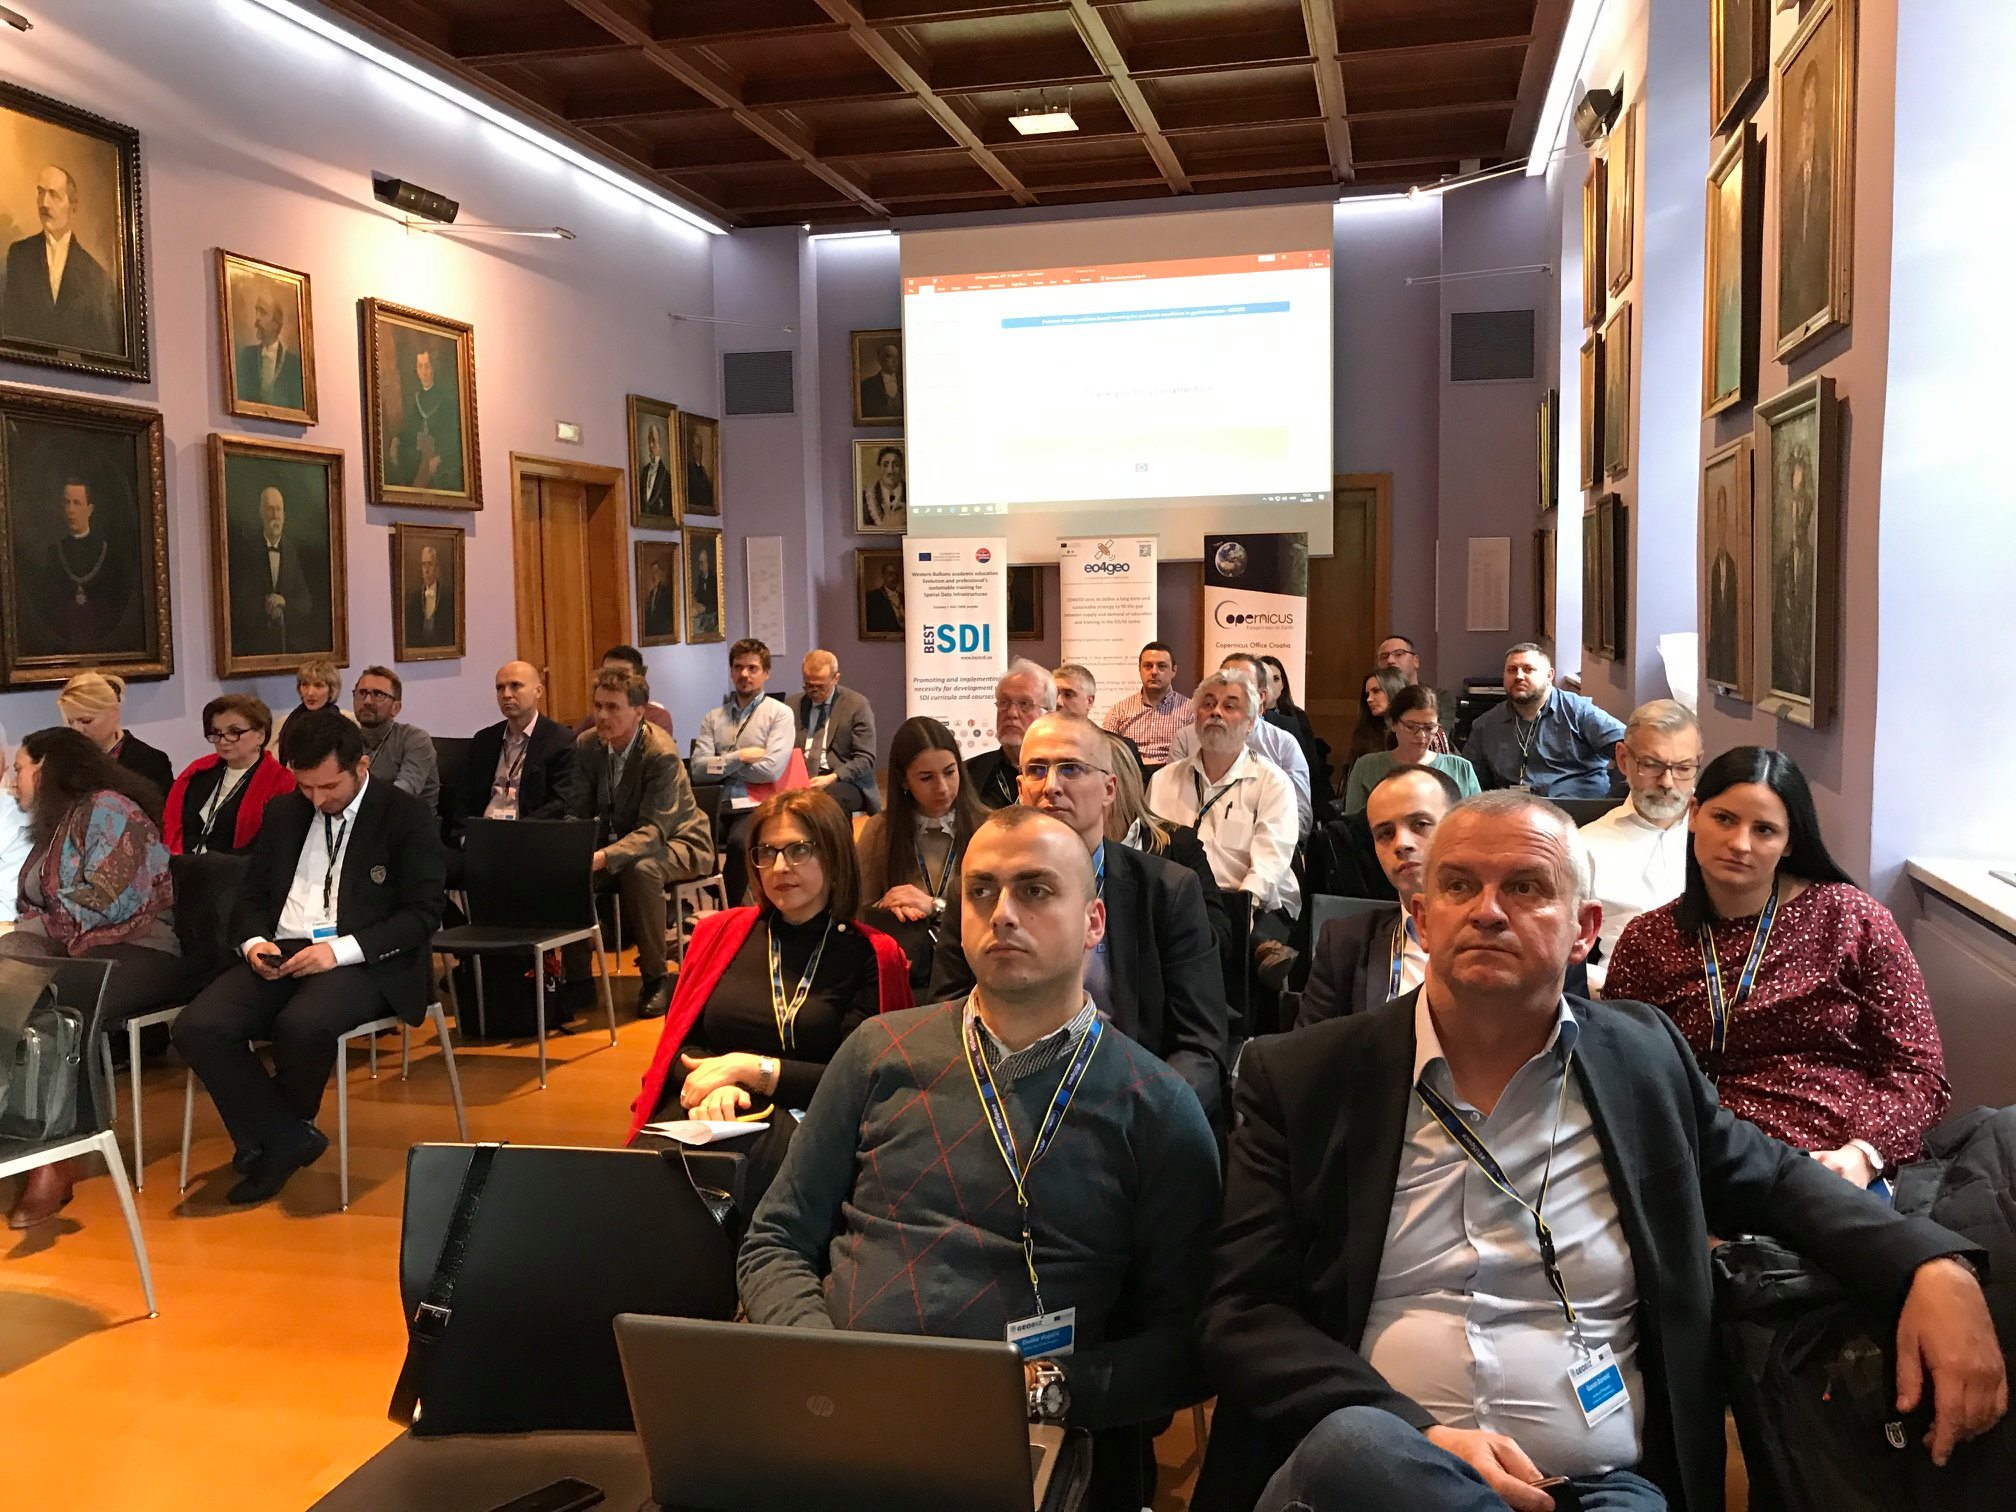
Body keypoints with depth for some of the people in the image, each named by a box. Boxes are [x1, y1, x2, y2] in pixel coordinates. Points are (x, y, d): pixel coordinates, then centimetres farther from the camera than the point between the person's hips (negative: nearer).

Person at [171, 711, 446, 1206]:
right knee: (196, 1028, -22)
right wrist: (255, 942, -3)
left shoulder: (407, 816, 0)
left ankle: (273, 1137, -2)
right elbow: (252, 896, 21)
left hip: (361, 961, -5)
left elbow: (423, 912, -7)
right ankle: (289, 1138, -7)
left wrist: (341, 950, -19)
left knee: (303, 1024, -36)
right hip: (280, 956, 5)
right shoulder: (282, 813, 17)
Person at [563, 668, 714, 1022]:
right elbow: (577, 813, -2)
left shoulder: (662, 753, -25)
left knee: (639, 868, -37)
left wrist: (603, 857, -45)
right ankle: (575, 973, -4)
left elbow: (654, 830, -30)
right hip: (620, 840, 6)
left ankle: (655, 978, -20)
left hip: (675, 842, -6)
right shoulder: (586, 745, -6)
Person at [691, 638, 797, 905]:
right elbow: (698, 767, 3)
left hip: (755, 805, -3)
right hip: (718, 803, 3)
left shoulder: (779, 713, 4)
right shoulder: (714, 717, 17)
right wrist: (740, 757, -7)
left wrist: (721, 765, 0)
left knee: (739, 842, -34)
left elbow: (772, 770, -10)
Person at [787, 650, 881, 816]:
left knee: (824, 795, -39)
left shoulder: (857, 705, 1)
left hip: (845, 782, -3)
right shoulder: (792, 704, 14)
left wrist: (832, 778, -19)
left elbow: (865, 759, -3)